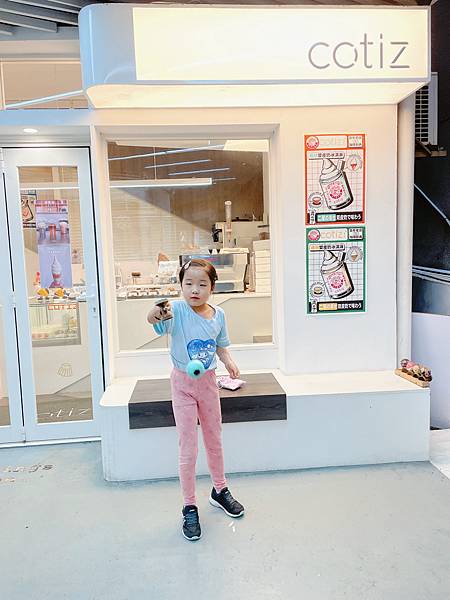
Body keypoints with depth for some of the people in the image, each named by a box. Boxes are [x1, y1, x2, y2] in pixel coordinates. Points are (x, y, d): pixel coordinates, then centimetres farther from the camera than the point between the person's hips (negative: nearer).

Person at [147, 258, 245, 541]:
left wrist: (229, 361, -12)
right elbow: (153, 319, -40)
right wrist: (156, 313, -62)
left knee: (215, 440, 20)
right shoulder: (178, 310, -19)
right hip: (183, 383, -4)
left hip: (208, 381, 4)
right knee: (188, 449, 4)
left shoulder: (218, 314, -6)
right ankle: (190, 507, 24)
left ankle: (220, 490, 43)